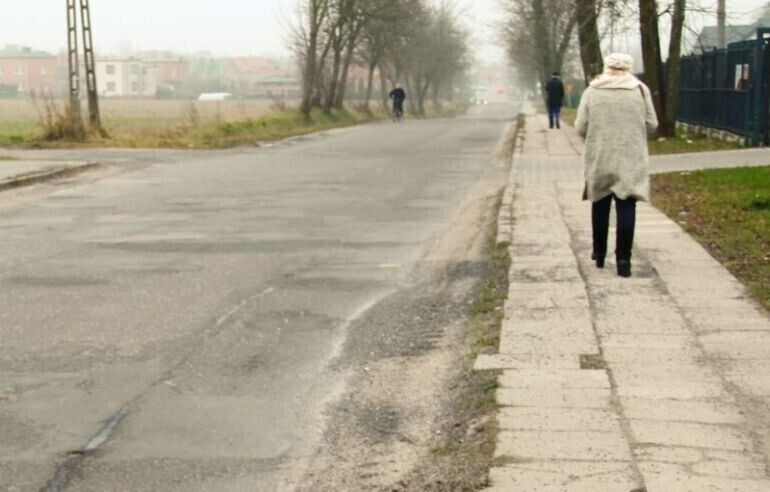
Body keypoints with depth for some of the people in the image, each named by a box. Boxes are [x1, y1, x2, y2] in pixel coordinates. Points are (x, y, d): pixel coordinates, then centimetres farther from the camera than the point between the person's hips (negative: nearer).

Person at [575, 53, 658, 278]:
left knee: (600, 205, 15)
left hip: (599, 160, 1)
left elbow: (581, 127, -3)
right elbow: (651, 125, 0)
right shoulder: (640, 90, 0)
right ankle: (623, 259, -7)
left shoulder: (591, 91, 0)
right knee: (626, 207, 0)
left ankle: (599, 254, 25)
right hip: (630, 160, -1)